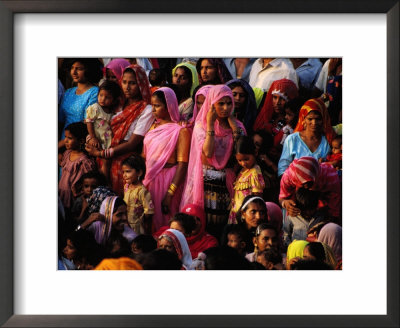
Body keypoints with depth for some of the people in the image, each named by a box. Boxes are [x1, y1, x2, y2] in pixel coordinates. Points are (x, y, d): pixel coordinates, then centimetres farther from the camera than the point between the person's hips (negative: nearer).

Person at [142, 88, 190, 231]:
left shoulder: (180, 131, -10)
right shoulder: (154, 127, 12)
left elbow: (182, 164, -15)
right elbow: (145, 156, 12)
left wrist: (170, 194, -20)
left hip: (167, 180, -6)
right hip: (149, 179, 6)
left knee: (163, 220, 0)